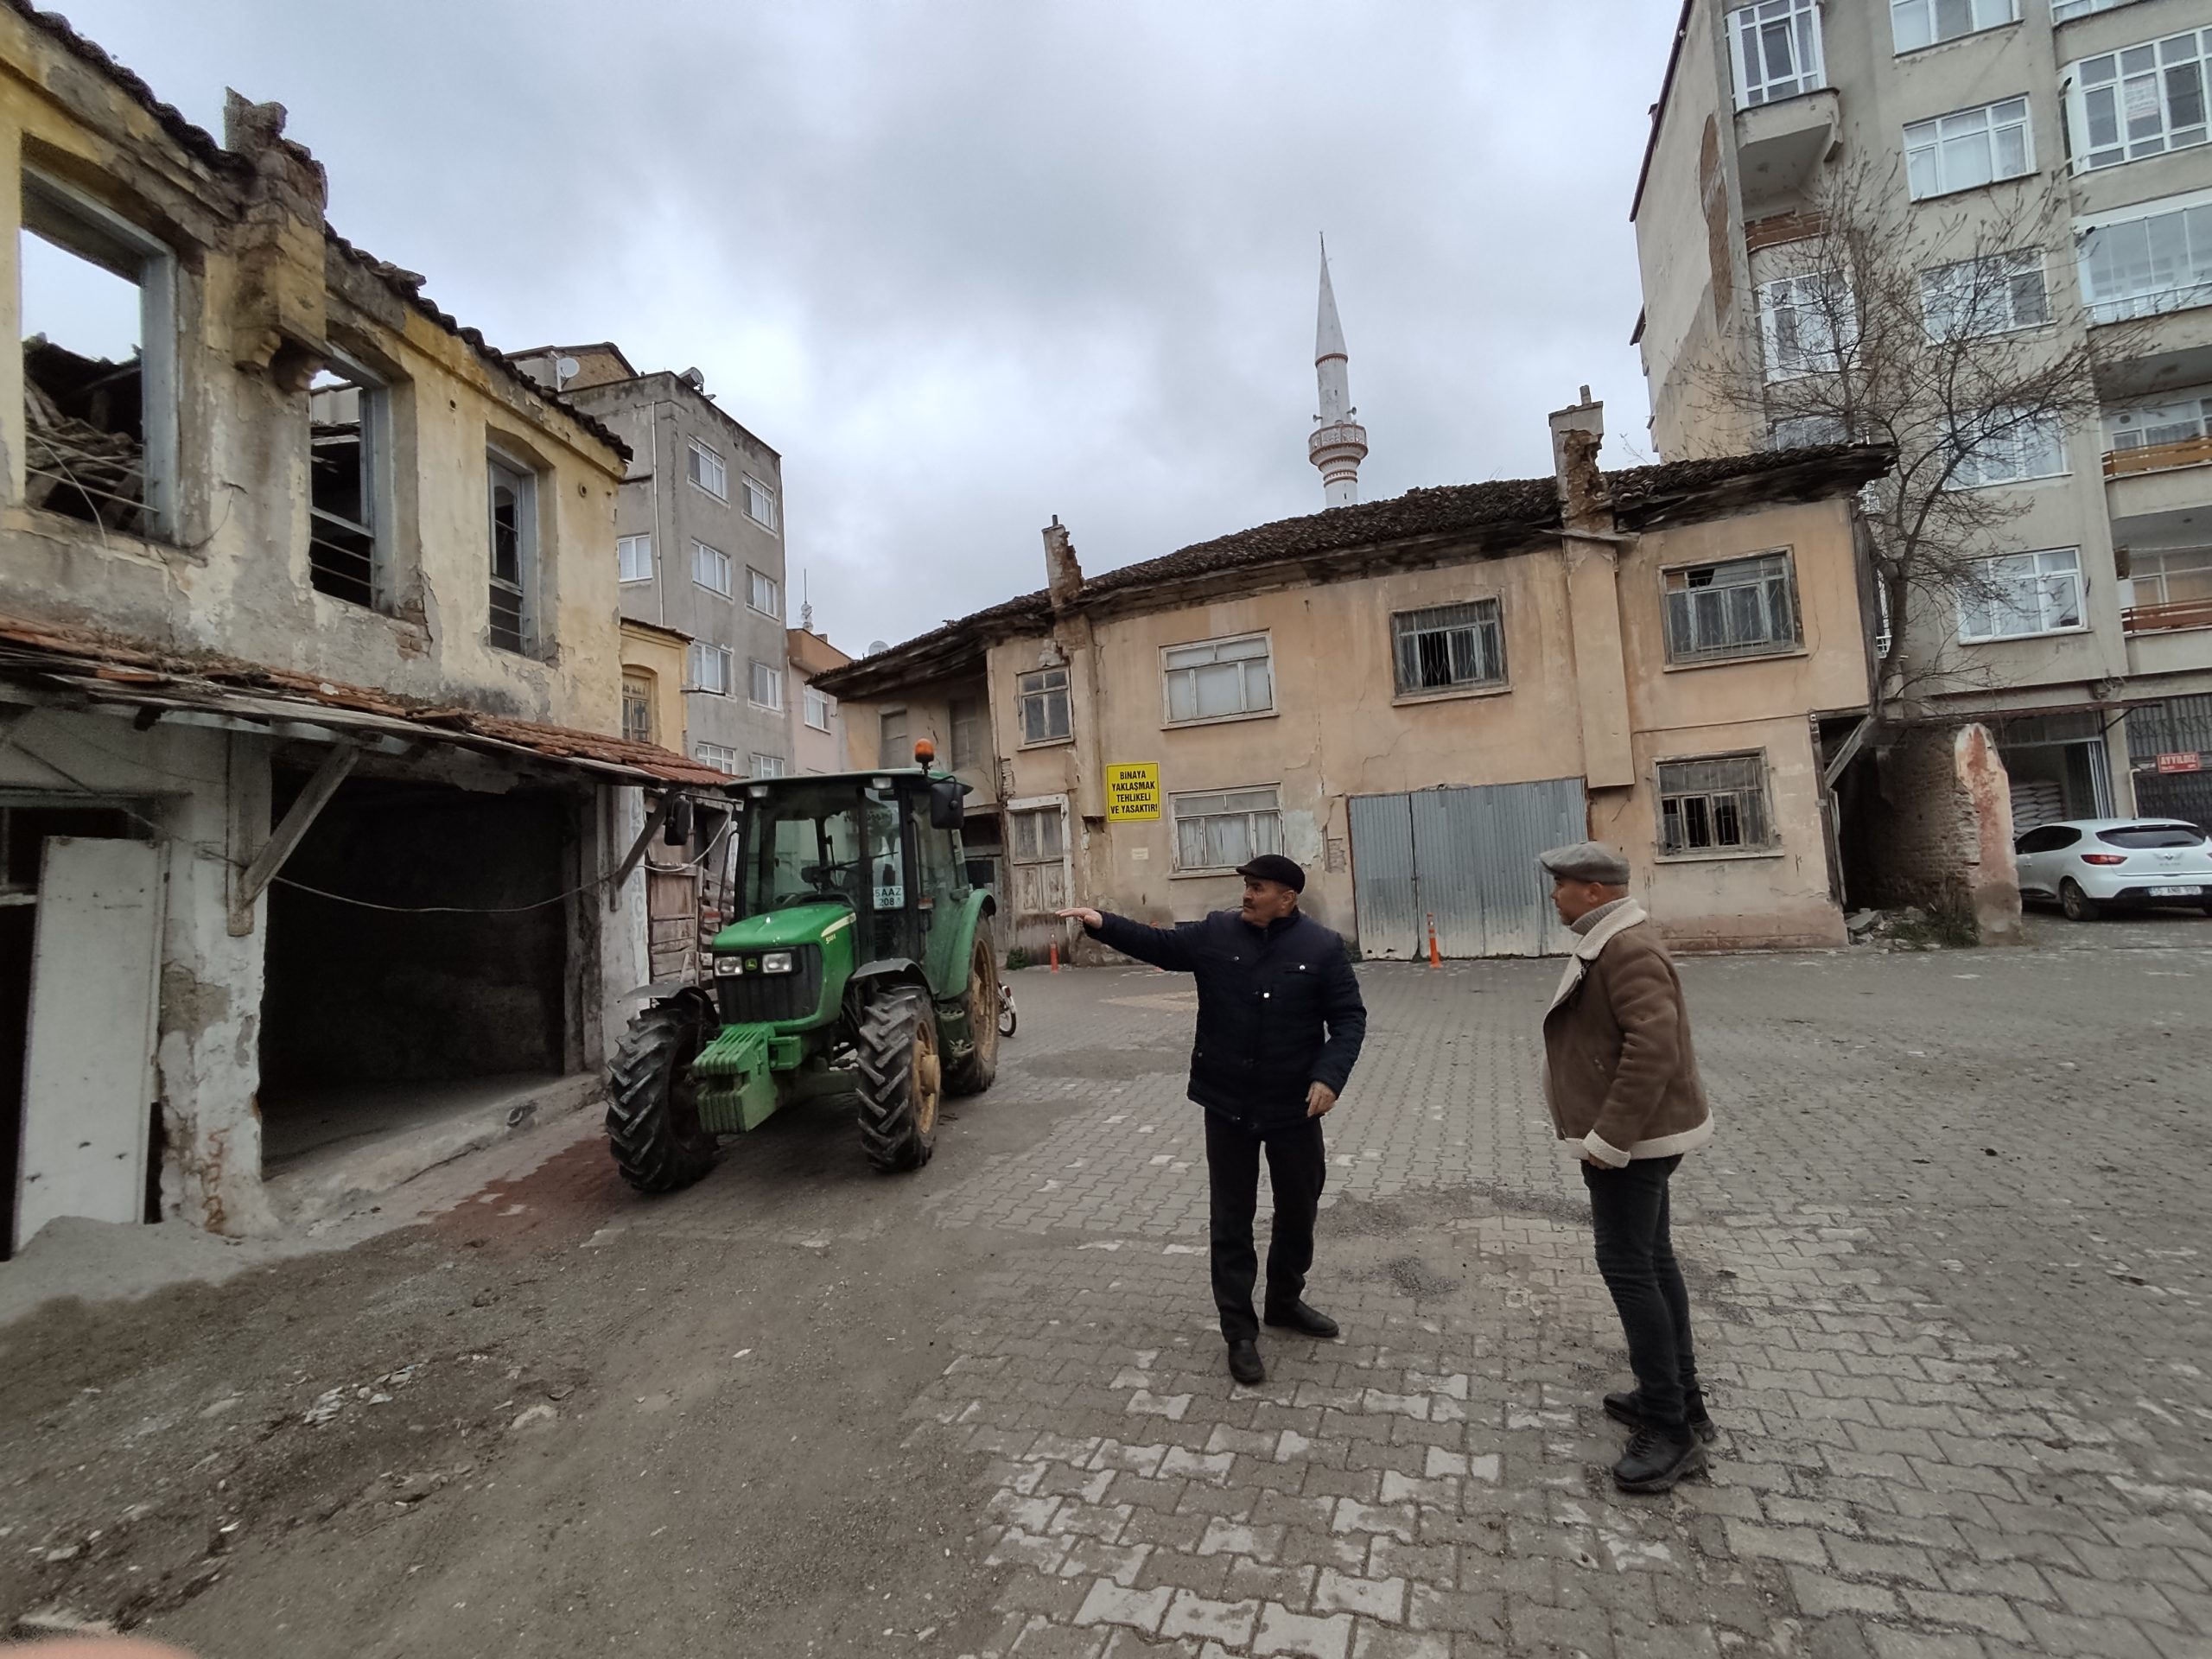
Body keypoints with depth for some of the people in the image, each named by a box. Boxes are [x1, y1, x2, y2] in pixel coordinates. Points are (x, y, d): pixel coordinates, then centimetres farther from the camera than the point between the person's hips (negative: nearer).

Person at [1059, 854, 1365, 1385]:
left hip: (1293, 1106, 0)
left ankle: (1285, 1301, 42)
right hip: (1228, 1104, 0)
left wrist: (1329, 1075, -20)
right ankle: (1240, 1330, 22)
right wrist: (1102, 924, -19)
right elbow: (1158, 944, -4)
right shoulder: (1216, 934, -4)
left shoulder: (1322, 947, -8)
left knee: (1298, 1209, 18)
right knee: (1232, 1219, 8)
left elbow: (1349, 1018, -6)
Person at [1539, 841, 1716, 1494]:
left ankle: (1672, 1430, 5)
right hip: (1632, 1133, 11)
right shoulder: (1608, 943, 12)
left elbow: (1655, 1047, -30)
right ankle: (1680, 1398, 30)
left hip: (1630, 1138, -11)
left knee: (1628, 1267, -5)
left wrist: (1610, 1136, -27)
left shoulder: (1628, 948, -21)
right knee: (1650, 1260, 17)